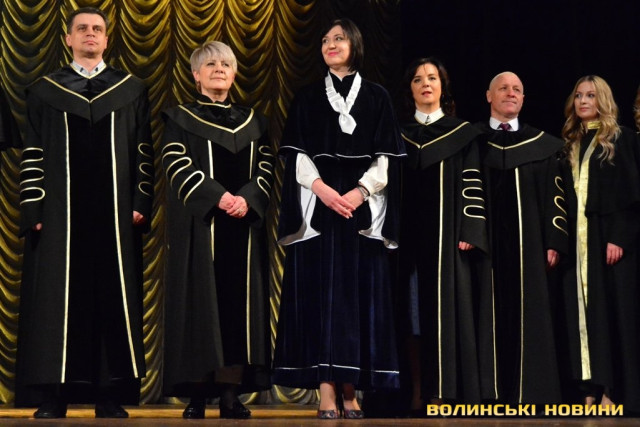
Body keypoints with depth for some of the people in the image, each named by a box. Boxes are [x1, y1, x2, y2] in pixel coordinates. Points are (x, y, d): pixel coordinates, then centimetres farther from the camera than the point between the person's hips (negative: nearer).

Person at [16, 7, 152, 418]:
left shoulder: (132, 89, 10)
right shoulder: (44, 91, 9)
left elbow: (144, 151, 6)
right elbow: (33, 154, 6)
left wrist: (141, 203, -4)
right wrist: (33, 208, -3)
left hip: (115, 214, 0)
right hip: (60, 213, 0)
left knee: (114, 300, 0)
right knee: (56, 302, -1)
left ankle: (111, 396, 4)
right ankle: (54, 397, 4)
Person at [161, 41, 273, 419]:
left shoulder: (253, 122, 15)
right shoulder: (181, 119, 6)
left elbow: (266, 168, 7)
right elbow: (178, 165, -7)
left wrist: (247, 198, -13)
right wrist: (218, 197, -19)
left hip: (244, 223, 3)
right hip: (198, 224, -3)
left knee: (239, 299, -1)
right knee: (200, 300, -5)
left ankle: (232, 392, 0)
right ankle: (197, 393, -4)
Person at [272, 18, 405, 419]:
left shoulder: (377, 96, 8)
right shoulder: (308, 97, 11)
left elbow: (387, 157, 2)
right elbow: (296, 154, 3)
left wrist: (359, 192, -13)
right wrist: (320, 187, -14)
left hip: (363, 210, 0)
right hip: (317, 209, 0)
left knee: (358, 293, -1)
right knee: (320, 294, -5)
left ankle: (350, 389, 3)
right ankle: (327, 393, -5)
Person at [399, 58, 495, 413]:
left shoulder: (463, 134, 6)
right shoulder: (399, 136, 14)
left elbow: (472, 185, -1)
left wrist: (469, 233, -13)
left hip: (448, 237, -2)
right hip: (410, 237, 2)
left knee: (448, 312, -6)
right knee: (415, 314, -1)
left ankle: (448, 394, -4)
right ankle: (419, 395, 2)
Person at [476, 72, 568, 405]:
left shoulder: (544, 145, 10)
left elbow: (555, 195, 5)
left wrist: (555, 242, -4)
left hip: (527, 244, 1)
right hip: (486, 242, 0)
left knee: (528, 315, -1)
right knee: (490, 315, 0)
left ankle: (529, 394, 2)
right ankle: (492, 395, 3)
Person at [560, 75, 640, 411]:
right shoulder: (572, 144, 16)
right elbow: (567, 198, 13)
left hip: (610, 234, -6)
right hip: (579, 237, 6)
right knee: (585, 308, 2)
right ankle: (593, 386, 5)